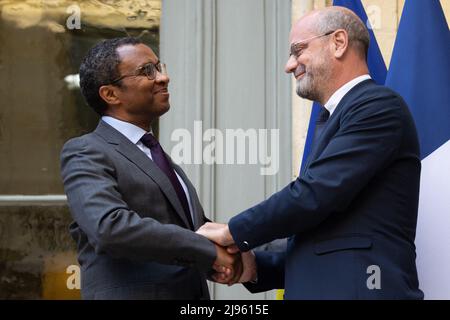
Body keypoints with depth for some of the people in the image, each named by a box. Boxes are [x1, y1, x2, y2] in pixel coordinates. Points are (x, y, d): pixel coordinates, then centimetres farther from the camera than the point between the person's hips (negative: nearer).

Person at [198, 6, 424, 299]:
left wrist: (233, 232, -7)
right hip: (319, 287, 8)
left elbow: (314, 194, -18)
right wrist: (255, 267, 4)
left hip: (357, 289, -8)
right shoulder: (333, 120, 20)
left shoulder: (378, 106, -9)